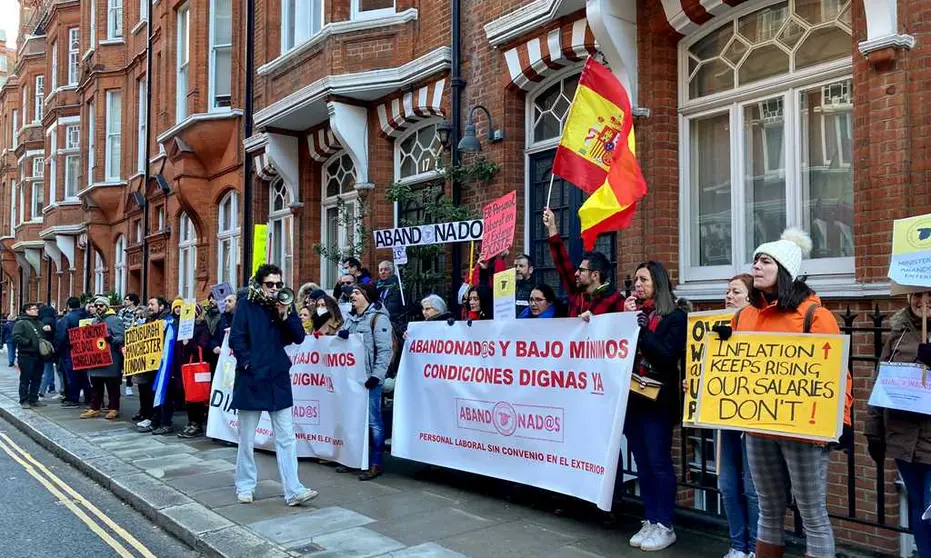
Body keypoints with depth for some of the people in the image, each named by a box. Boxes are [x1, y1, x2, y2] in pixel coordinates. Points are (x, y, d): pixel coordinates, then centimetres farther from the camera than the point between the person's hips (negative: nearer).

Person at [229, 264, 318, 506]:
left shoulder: (285, 304, 7)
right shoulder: (246, 304, -4)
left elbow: (299, 338, 0)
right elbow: (235, 339, -7)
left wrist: (286, 315, -12)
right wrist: (248, 364, -14)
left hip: (278, 379, 3)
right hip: (251, 379, -3)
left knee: (286, 438, 1)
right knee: (247, 438, 9)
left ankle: (293, 491, 2)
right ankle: (245, 486, 24)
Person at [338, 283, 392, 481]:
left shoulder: (378, 318, -8)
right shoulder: (351, 318, 16)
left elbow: (385, 349, -14)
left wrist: (377, 375, -21)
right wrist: (341, 335, -1)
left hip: (369, 377, -8)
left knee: (373, 420, -3)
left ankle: (375, 464, 3)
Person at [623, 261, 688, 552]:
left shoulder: (675, 316, -4)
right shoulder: (634, 311, 12)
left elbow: (668, 356, -16)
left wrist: (640, 327, -18)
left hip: (657, 399, -6)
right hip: (632, 397, 6)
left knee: (659, 462, -1)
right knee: (642, 462, 11)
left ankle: (665, 526, 9)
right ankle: (650, 520, 20)